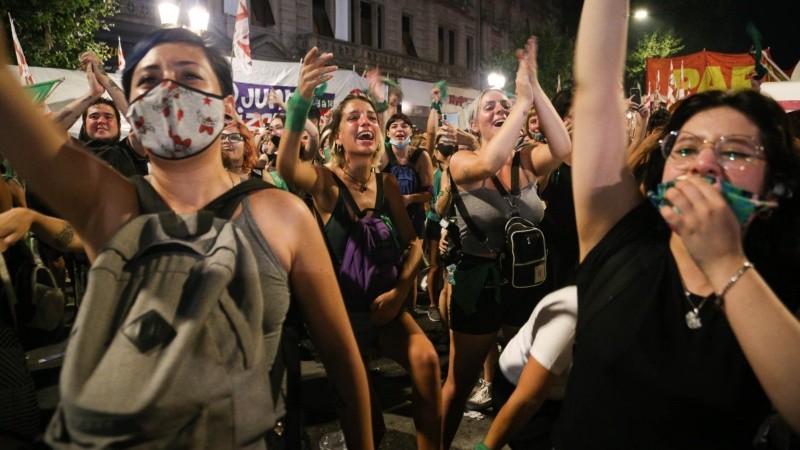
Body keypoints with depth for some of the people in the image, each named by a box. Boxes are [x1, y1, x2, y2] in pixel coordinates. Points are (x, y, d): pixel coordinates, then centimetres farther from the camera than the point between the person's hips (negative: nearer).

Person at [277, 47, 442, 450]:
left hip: (384, 302, 3)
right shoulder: (325, 181, -14)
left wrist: (399, 291, -14)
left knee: (426, 358, -18)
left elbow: (412, 243, 2)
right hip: (342, 307, -3)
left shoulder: (388, 183, -2)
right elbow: (286, 167, -38)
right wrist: (301, 100, -53)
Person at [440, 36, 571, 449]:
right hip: (479, 283, -3)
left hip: (527, 280, 4)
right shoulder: (461, 161, -10)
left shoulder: (527, 161, -1)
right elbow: (489, 163, -34)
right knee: (459, 384, 12)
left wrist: (534, 87, -29)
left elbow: (561, 147, -23)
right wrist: (523, 99, -32)